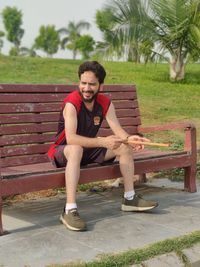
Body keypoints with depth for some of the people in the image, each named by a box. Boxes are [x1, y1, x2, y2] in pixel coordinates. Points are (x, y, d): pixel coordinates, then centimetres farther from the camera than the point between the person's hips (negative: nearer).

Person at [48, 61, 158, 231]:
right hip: (64, 151, -6)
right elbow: (71, 138, -36)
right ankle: (70, 210, -42)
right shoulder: (71, 103, -25)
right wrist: (103, 142, -44)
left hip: (89, 150, 7)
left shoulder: (105, 103, -5)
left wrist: (128, 138, -36)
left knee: (125, 147, -6)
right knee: (76, 149, -40)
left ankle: (130, 198, 4)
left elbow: (118, 129, -13)